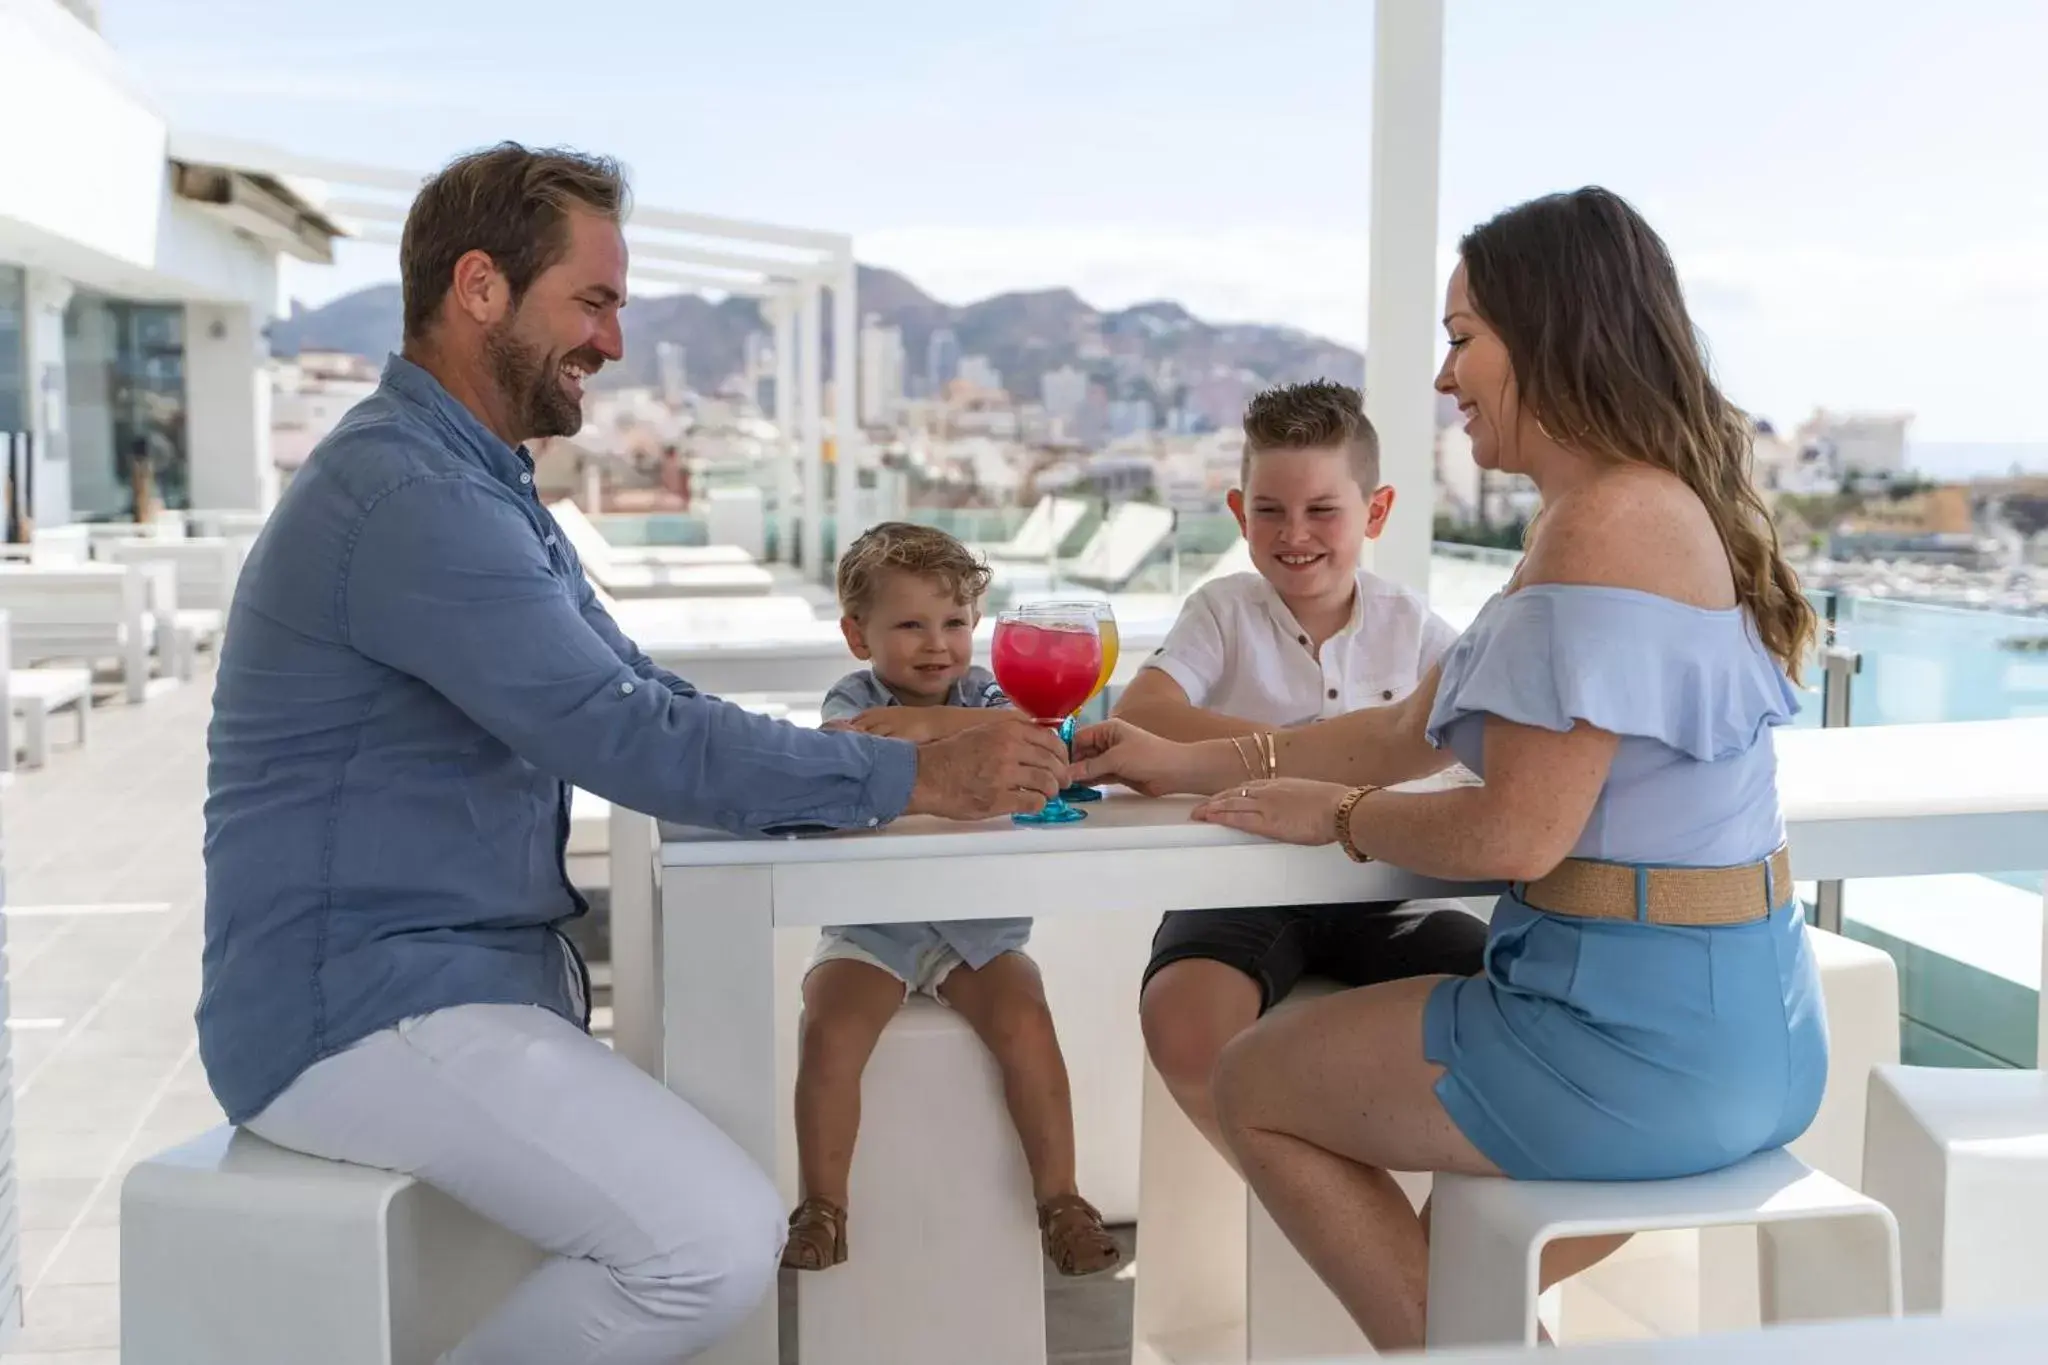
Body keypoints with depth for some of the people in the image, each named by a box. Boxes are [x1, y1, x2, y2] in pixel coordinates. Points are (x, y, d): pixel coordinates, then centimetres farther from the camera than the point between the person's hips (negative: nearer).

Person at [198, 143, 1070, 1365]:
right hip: (360, 1011, -10)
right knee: (719, 1243, -22)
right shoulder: (410, 497, -20)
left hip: (480, 969, 10)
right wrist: (916, 777, -16)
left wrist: (872, 778, 1)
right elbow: (632, 740, -24)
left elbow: (646, 703, 13)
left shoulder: (485, 486, 15)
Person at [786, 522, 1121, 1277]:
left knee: (1024, 1020, -22)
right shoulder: (854, 701, 2)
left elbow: (1027, 729, -18)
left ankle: (1059, 1199, -7)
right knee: (830, 1029, -23)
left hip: (979, 920, 1)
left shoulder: (982, 694, 6)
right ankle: (823, 1207, -6)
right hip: (871, 923, -1)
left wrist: (932, 722, -31)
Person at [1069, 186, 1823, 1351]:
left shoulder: (1608, 525, -21)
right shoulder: (1626, 508, 12)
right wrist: (1186, 763, 14)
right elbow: (1412, 734, 15)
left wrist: (1335, 815, -5)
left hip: (1643, 1034, -10)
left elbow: (1514, 834, -24)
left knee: (1254, 1088, 9)